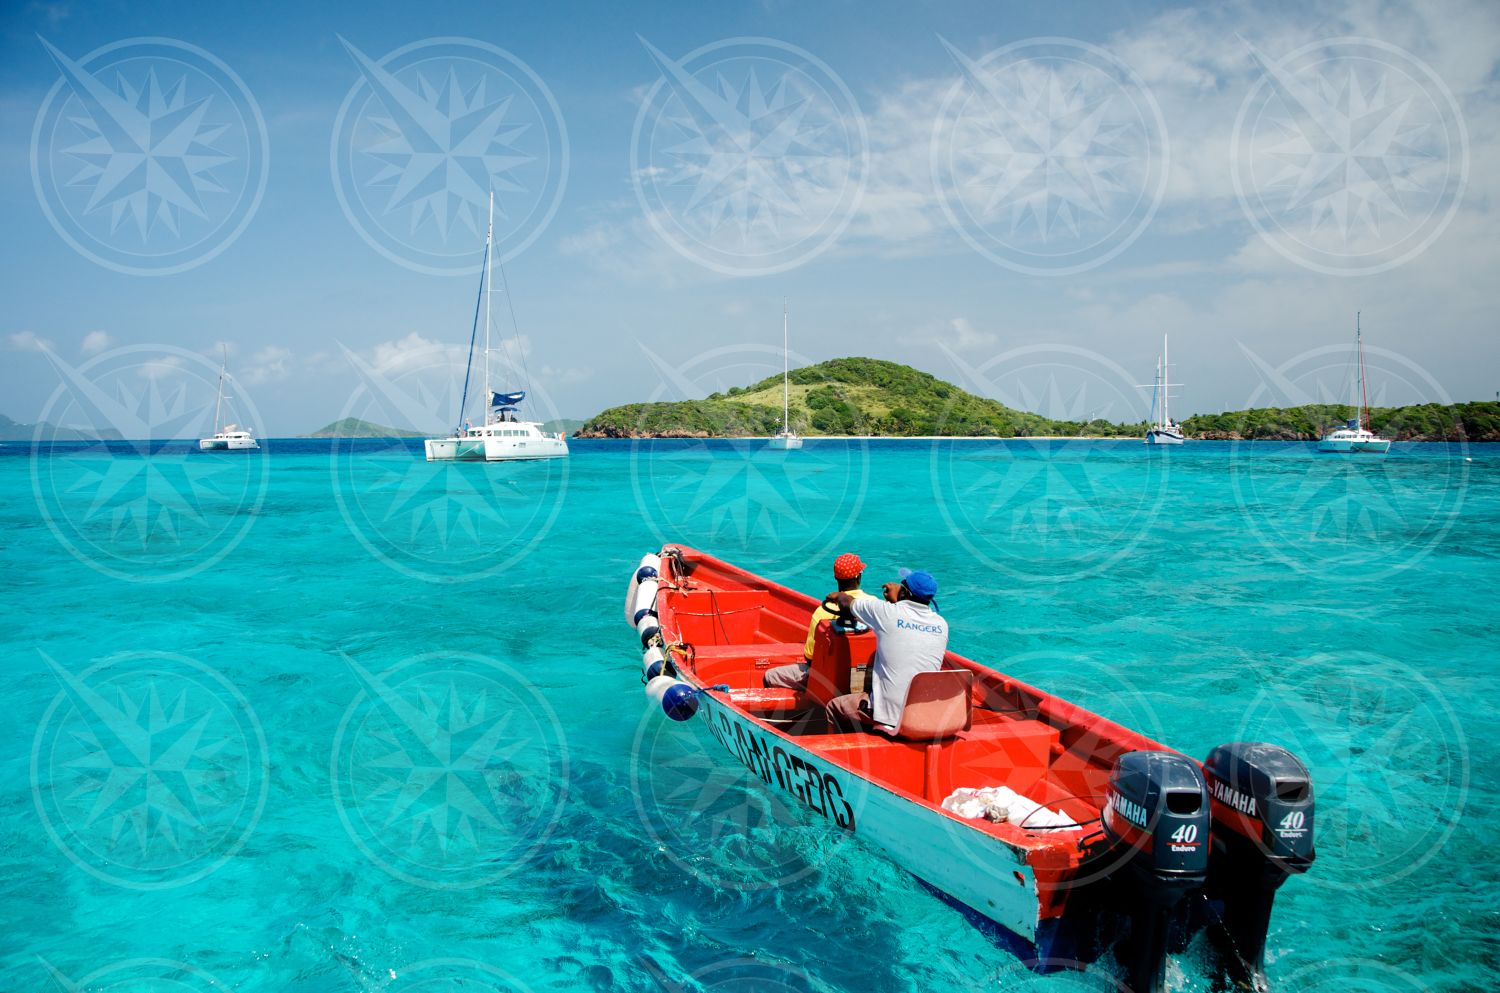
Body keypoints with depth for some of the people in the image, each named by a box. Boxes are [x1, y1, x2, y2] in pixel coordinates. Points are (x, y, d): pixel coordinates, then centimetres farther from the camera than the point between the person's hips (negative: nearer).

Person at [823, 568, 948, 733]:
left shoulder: (886, 612, -12)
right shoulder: (942, 625, -2)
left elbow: (847, 604, 6)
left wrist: (838, 596, 28)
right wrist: (897, 602, 27)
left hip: (889, 717, -5)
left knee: (834, 707, 19)